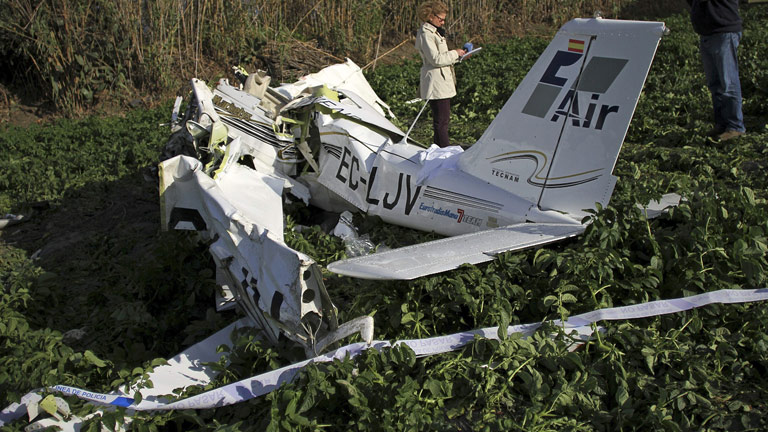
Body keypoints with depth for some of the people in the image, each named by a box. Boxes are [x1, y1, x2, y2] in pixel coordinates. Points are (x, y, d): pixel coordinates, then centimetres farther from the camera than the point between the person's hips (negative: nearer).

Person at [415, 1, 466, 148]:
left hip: (443, 82, 10)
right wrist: (455, 53, -9)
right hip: (436, 83, -10)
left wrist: (460, 56, 11)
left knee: (444, 119, 12)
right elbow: (436, 59, -19)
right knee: (441, 121, -9)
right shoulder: (425, 34, -12)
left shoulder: (435, 32, 20)